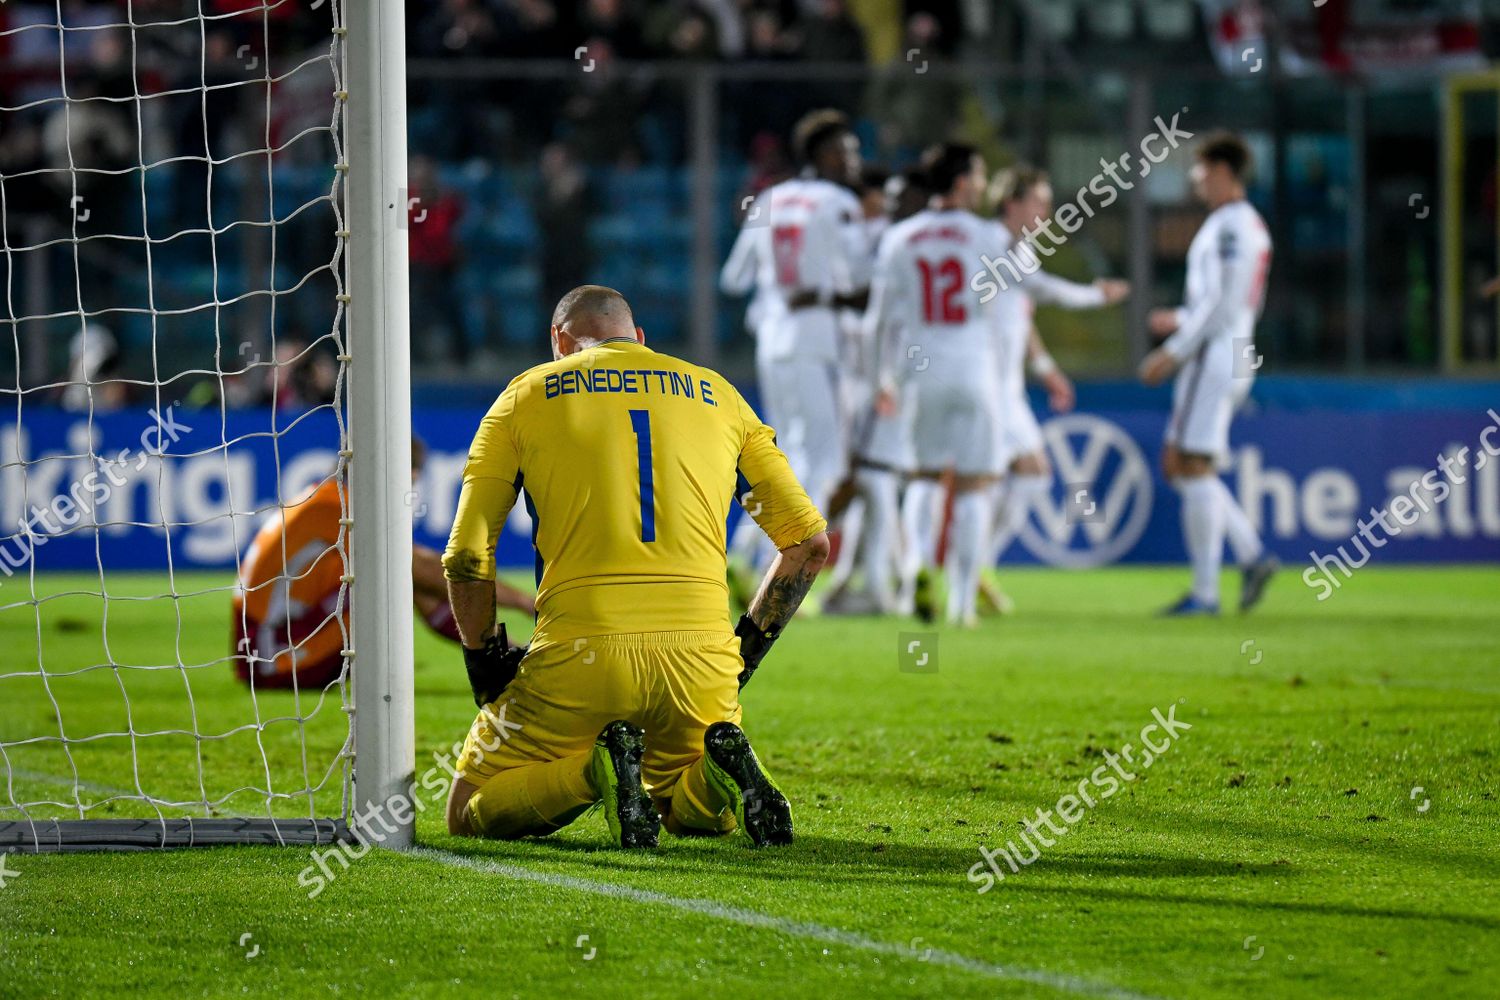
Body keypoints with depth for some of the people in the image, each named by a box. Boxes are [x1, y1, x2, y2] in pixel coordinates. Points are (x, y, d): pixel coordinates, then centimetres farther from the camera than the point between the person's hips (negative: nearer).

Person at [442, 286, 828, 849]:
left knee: (470, 816, 13)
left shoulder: (527, 396, 12)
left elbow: (467, 555, 5)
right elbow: (809, 542, 16)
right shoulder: (717, 396, 20)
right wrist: (742, 657, 23)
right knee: (706, 815, 28)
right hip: (700, 662, 3)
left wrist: (484, 662, 17)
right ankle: (721, 771, -9)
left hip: (579, 655, -3)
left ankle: (596, 769, -16)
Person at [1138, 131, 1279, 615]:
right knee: (1177, 466, 13)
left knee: (1194, 468, -8)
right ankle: (1252, 554, 5)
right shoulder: (1252, 225, 17)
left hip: (1214, 355, -10)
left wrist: (1173, 352, -16)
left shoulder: (1228, 226, -14)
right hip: (1237, 353, 10)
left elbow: (1220, 304, -20)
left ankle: (1205, 592, -7)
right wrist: (1182, 321, 24)